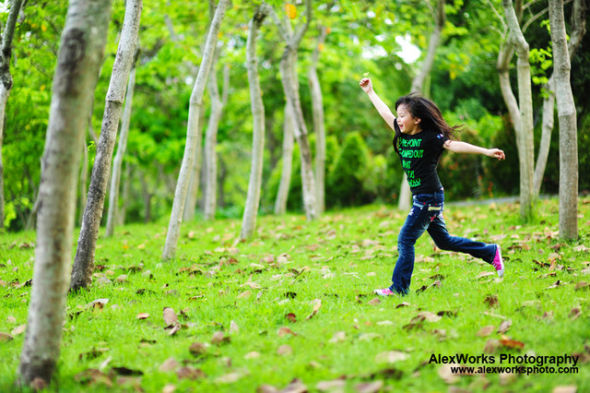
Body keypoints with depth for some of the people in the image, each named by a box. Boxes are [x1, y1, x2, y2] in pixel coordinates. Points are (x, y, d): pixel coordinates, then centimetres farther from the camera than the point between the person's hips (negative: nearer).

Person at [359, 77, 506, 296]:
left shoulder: (430, 137, -13)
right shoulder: (402, 134, 6)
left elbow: (454, 145, -20)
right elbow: (384, 111, 15)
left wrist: (486, 151, -29)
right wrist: (369, 91, 22)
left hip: (430, 197, -8)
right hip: (420, 198, 8)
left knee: (406, 239, -7)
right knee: (443, 241, 16)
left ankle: (399, 288, -1)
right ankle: (491, 253, 27)